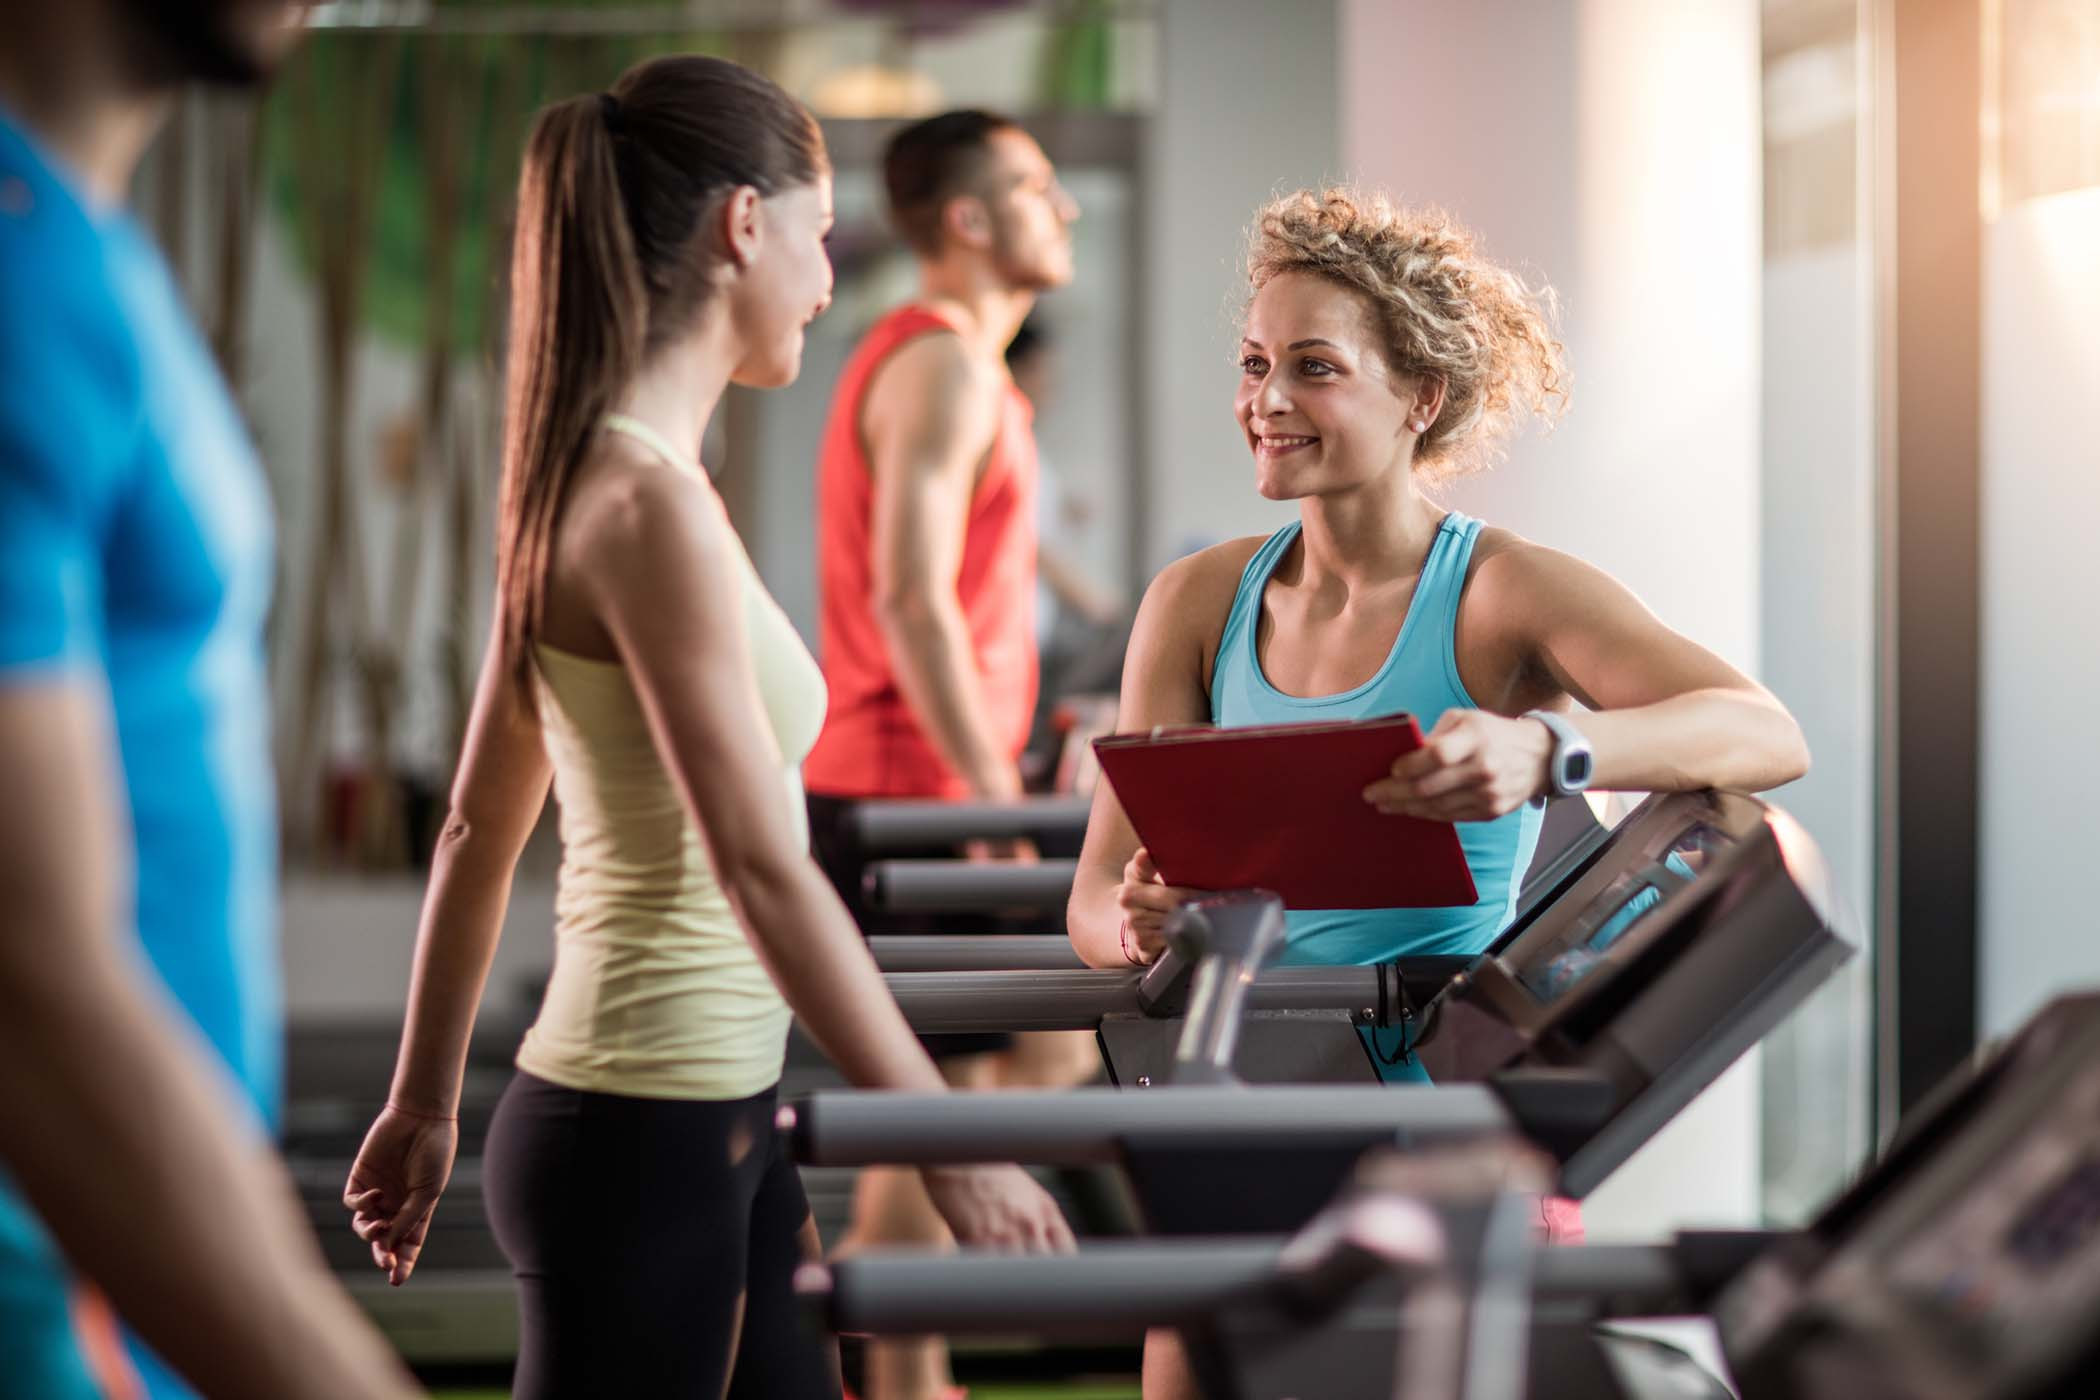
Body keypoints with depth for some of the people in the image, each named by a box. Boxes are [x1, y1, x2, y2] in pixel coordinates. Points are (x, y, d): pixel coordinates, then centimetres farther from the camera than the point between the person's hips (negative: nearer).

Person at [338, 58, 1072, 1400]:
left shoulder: (584, 486, 10)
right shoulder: (650, 504, -19)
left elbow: (479, 830, 16)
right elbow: (761, 868, -23)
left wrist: (427, 1103, 23)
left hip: (713, 1119, 10)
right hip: (641, 1136, -10)